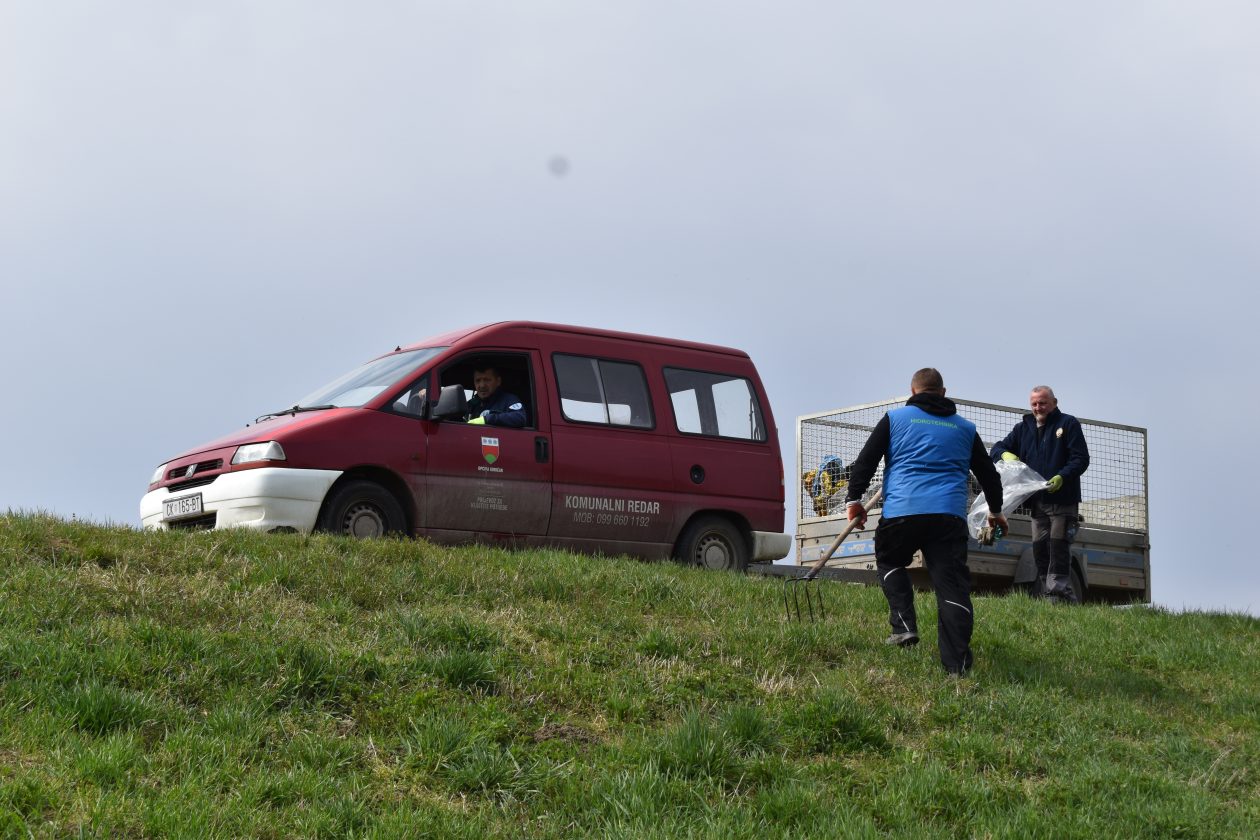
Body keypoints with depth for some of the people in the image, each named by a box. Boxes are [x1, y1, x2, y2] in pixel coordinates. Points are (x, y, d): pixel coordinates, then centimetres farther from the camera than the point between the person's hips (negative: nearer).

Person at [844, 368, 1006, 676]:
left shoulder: (895, 418, 13)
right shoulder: (965, 428, 21)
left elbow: (866, 460, 8)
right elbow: (988, 473, 29)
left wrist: (854, 499, 14)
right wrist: (995, 510, 43)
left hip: (901, 512, -1)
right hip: (950, 516, 1)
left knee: (889, 562, 24)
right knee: (952, 586, -1)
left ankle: (904, 625, 6)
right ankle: (957, 664, -9)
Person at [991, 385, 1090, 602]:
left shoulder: (1068, 424, 1)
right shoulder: (1023, 428, 17)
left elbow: (1081, 458, -7)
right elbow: (997, 448, 18)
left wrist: (1062, 477, -23)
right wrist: (1006, 454, -7)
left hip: (1063, 501, -6)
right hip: (1037, 502, 6)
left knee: (1058, 547, -11)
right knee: (1039, 549, 6)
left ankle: (1058, 593, -13)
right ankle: (1044, 595, 10)